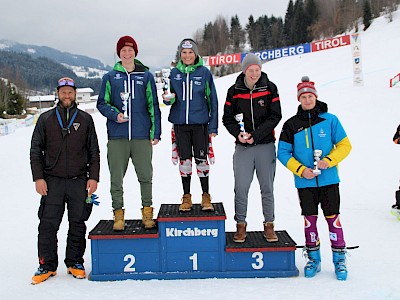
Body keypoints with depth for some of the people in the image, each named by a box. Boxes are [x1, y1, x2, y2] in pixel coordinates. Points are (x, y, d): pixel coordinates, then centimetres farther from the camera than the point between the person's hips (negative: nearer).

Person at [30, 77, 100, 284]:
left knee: (77, 223, 6)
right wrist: (38, 178, -3)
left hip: (79, 181, 0)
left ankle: (75, 262, 20)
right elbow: (36, 151, 7)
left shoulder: (85, 119, 9)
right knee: (48, 224, -1)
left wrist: (93, 177, 1)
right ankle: (47, 265, 12)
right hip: (52, 181, 0)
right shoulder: (45, 119, 8)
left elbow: (94, 152, 10)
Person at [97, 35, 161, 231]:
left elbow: (153, 105, 8)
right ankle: (118, 213, 16)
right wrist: (114, 114, -9)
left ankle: (147, 211, 18)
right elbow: (102, 103, 11)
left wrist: (156, 131, 2)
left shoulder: (146, 76, 9)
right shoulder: (110, 77, 9)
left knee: (145, 176, 4)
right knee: (116, 177, 4)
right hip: (117, 136, 1)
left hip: (142, 136, 0)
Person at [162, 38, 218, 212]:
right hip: (180, 123, 2)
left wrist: (213, 126, -3)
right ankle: (186, 196, 18)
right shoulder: (174, 73, 6)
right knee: (184, 160, 7)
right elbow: (171, 98, 12)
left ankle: (206, 196, 15)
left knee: (201, 159, 2)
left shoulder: (204, 72, 0)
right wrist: (168, 99, -13)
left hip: (200, 123, -2)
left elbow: (212, 99, 2)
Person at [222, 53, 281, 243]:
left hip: (266, 145, 0)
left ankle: (269, 224, 21)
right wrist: (238, 134, -14)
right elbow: (227, 118, 5)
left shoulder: (270, 88, 0)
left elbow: (275, 116, -4)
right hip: (243, 147, 0)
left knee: (267, 187, 7)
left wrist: (256, 135, -13)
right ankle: (241, 224, 16)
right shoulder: (234, 91, 2)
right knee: (241, 187, 0)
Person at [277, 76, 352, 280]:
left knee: (333, 218, 2)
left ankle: (339, 258, 16)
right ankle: (313, 258, 22)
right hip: (305, 182, 1)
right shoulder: (291, 124, 2)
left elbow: (344, 145, 3)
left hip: (329, 179, -1)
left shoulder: (330, 120, 1)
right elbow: (283, 153, 1)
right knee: (309, 219, 8)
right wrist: (301, 170, -11)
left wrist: (328, 161, -14)